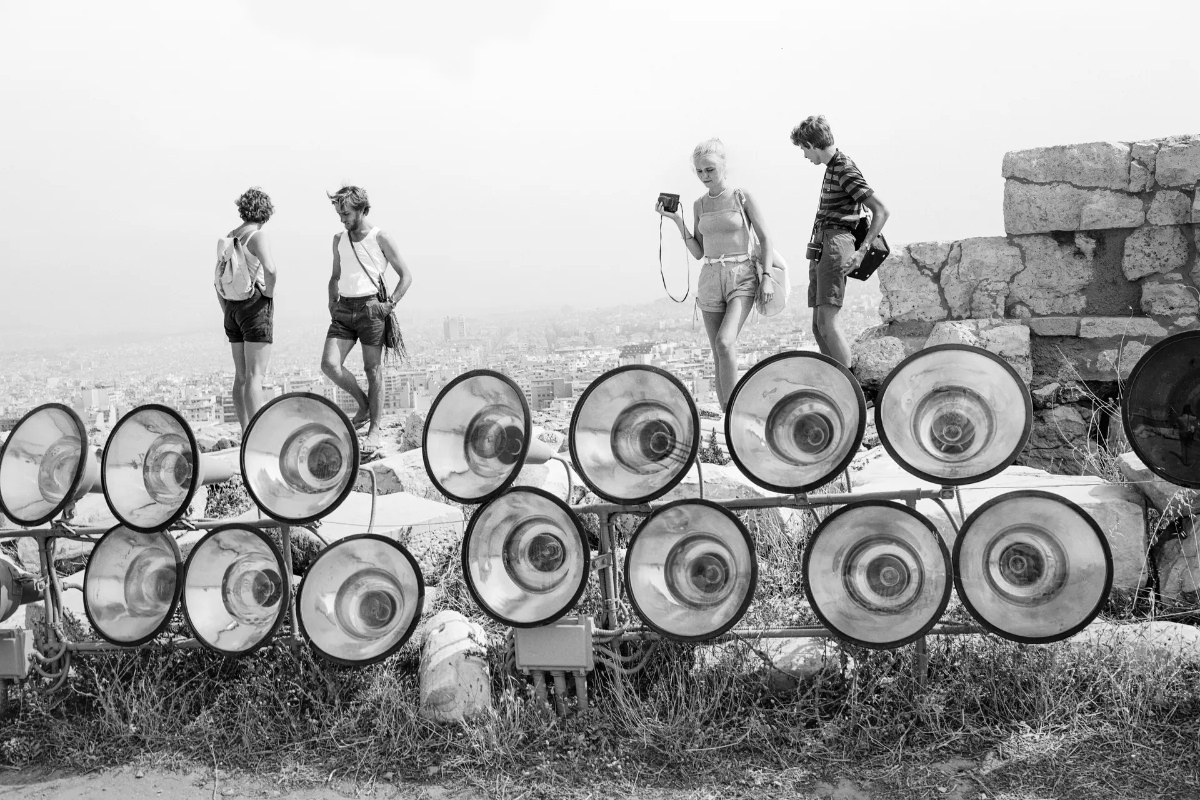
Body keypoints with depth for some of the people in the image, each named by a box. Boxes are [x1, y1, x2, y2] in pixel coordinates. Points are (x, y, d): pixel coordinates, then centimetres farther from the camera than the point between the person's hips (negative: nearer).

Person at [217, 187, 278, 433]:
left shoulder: (228, 238, 13)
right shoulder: (258, 237, -10)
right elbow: (269, 269, -28)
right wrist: (269, 292, -11)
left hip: (232, 307, 7)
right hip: (256, 305, -7)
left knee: (241, 376, 11)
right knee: (255, 375, -8)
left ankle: (246, 433, 15)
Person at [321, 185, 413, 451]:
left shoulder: (380, 239, -3)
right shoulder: (339, 240, 12)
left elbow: (406, 276, -1)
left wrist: (390, 304, -11)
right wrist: (332, 301, 10)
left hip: (370, 307, -5)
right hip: (343, 309, 5)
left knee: (373, 370, -1)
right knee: (329, 364, -9)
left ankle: (374, 430, 9)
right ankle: (364, 406, 13)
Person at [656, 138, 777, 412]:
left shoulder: (742, 197, -2)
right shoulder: (699, 205, 9)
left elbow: (765, 238, 0)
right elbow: (698, 252, 10)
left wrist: (766, 276, -10)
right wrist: (677, 220, 2)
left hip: (742, 277, -4)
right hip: (710, 277, 5)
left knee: (725, 342, -23)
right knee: (718, 352, 4)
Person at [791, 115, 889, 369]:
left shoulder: (846, 171, -10)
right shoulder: (832, 167, 19)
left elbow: (881, 210, -15)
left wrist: (862, 251, -20)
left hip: (836, 242, -10)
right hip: (820, 244, 10)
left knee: (826, 321, -18)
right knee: (818, 327, 6)